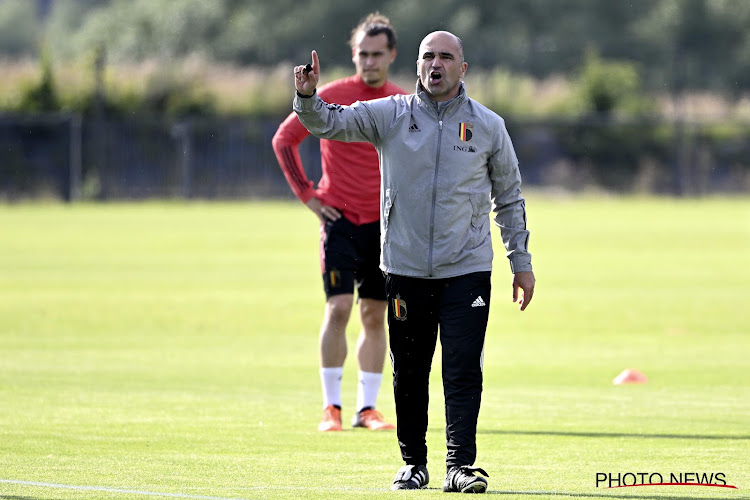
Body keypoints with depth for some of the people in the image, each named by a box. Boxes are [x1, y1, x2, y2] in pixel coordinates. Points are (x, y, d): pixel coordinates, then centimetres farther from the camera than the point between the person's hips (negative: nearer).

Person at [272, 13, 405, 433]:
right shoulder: (332, 97, -6)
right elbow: (284, 139, 2)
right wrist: (307, 195, -2)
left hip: (384, 222, 3)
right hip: (340, 218, -3)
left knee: (375, 316, 6)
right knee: (339, 308, -12)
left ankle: (368, 407, 12)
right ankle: (332, 406, -7)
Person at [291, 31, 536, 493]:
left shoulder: (488, 126, 4)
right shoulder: (390, 116, 2)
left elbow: (509, 198, 11)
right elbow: (331, 122, -7)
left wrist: (521, 262, 9)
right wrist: (308, 97, -29)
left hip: (467, 269, -1)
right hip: (406, 268, 1)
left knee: (464, 371, -9)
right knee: (409, 373, 6)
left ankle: (461, 465, -8)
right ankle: (414, 464, 17)